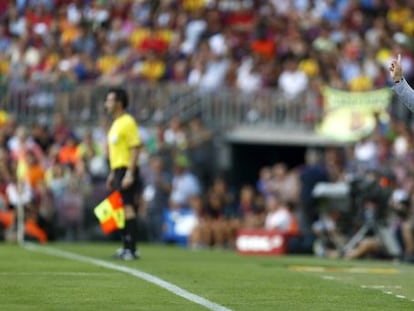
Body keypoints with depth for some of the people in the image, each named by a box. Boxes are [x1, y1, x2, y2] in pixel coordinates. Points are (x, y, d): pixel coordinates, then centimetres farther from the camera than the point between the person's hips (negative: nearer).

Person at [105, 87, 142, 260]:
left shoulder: (128, 122, -11)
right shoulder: (116, 123, 18)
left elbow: (135, 148, -17)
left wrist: (129, 174, -22)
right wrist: (112, 174, 23)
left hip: (127, 171, -10)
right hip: (117, 170, 10)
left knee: (128, 207, -11)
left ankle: (131, 249, -11)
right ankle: (126, 247, 15)